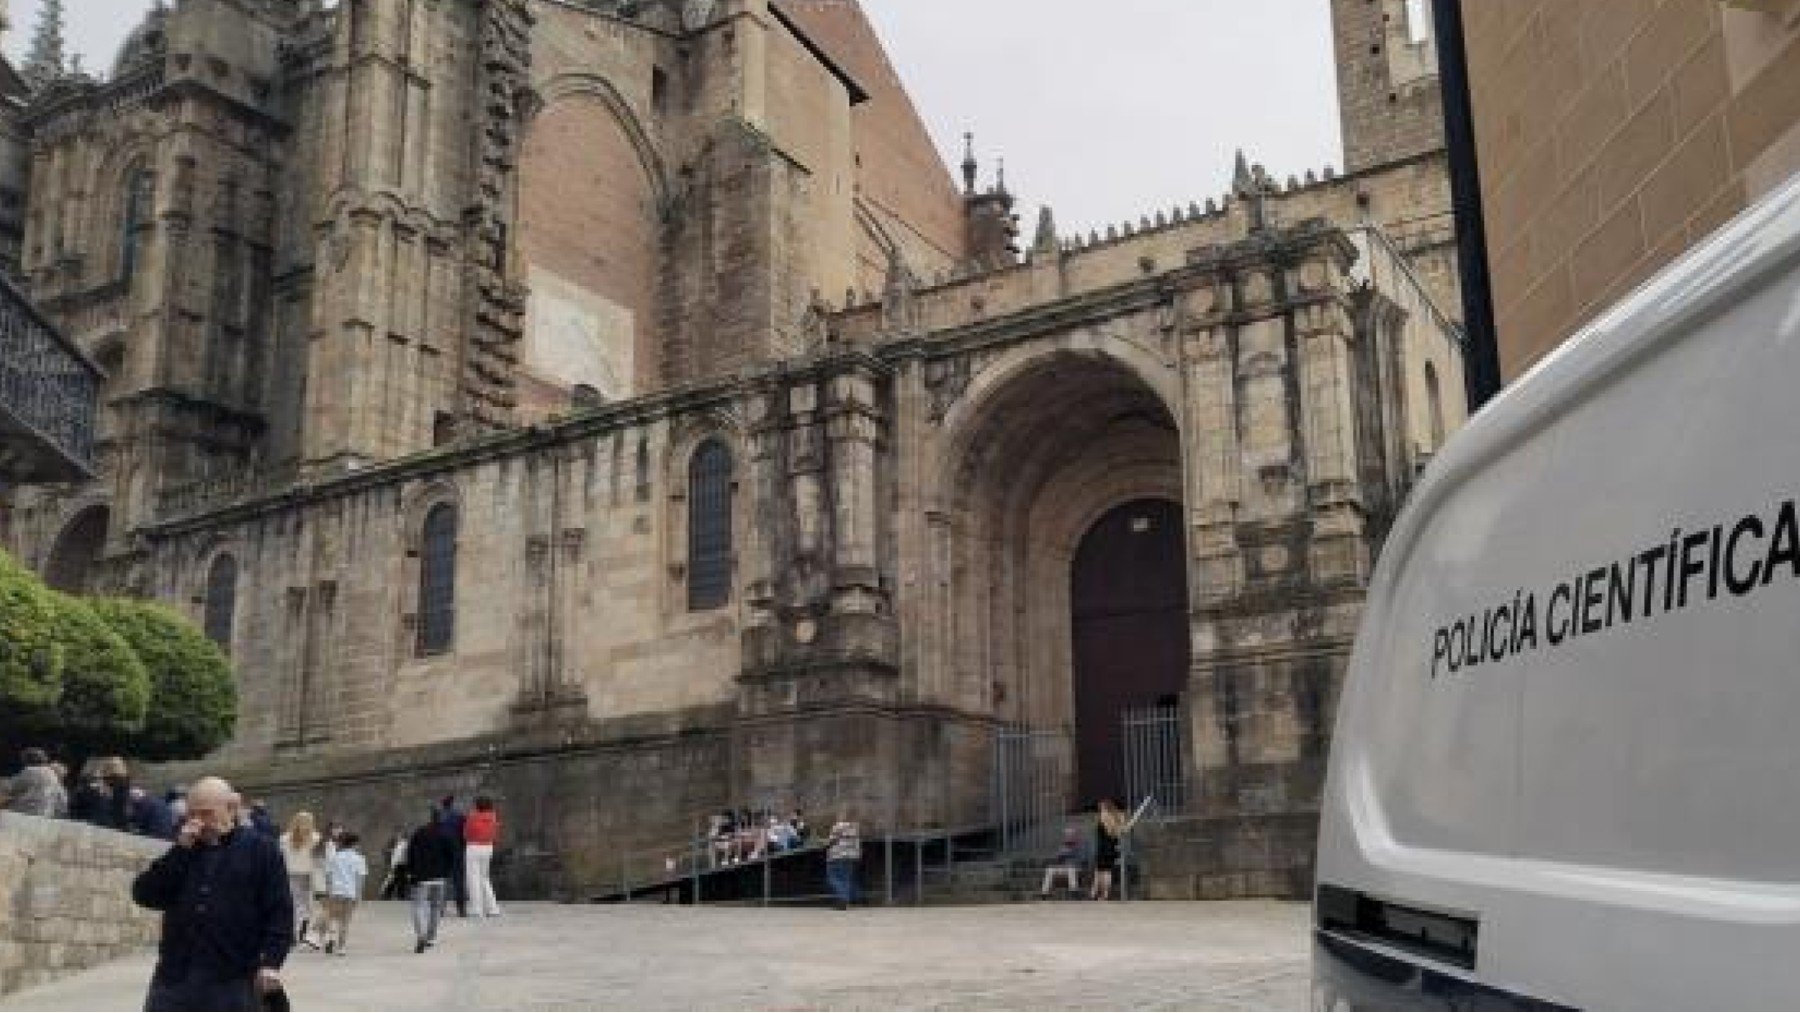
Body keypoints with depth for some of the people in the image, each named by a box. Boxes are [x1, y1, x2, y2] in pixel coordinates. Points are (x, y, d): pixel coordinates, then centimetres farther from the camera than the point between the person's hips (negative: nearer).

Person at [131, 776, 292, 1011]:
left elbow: (279, 911, -3)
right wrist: (180, 851, -6)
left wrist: (271, 962, -14)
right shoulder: (182, 853, 16)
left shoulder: (260, 851, 2)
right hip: (176, 976, 4)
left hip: (234, 981, -3)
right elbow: (144, 895, 2)